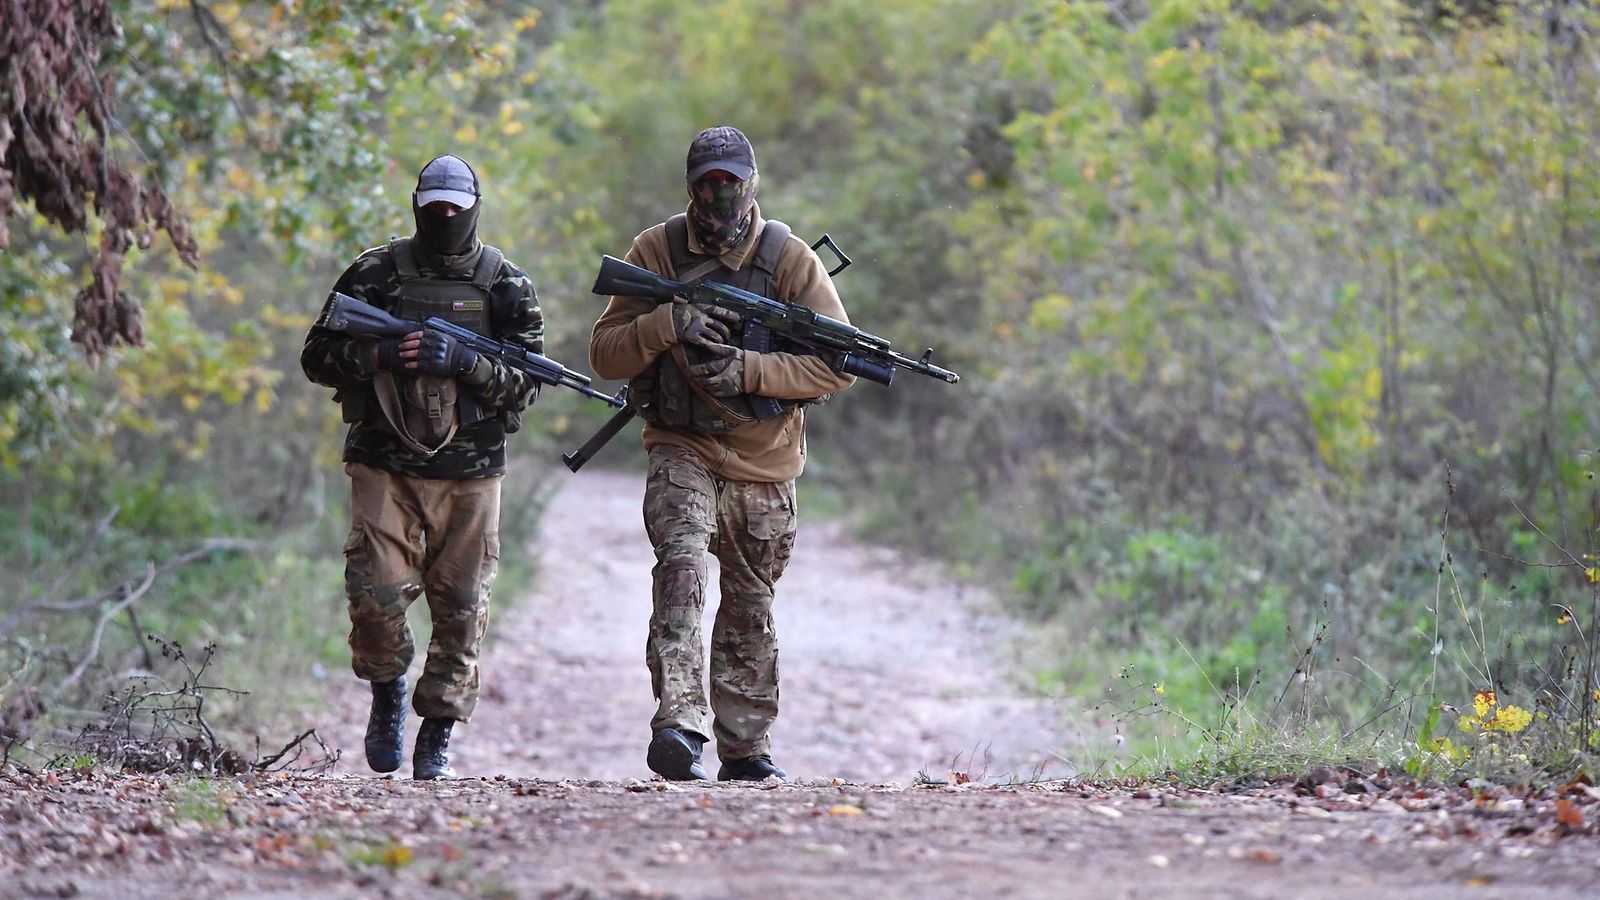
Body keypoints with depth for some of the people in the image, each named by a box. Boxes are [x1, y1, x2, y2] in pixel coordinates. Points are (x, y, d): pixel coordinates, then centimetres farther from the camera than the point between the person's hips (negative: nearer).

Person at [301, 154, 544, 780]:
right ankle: (387, 694, 16)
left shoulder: (505, 286, 5)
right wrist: (379, 356, -12)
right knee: (376, 593, -12)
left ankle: (438, 738, 13)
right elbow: (318, 357, 5)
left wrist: (465, 362, -16)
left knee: (461, 611, 1)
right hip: (385, 466, -1)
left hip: (470, 475, 1)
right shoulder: (374, 274, 4)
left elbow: (527, 381, 0)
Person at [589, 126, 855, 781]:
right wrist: (668, 324, -21)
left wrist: (748, 370, -19)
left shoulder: (788, 258, -5)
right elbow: (605, 354, -3)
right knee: (682, 564, -26)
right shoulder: (657, 251, -3)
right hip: (681, 449, -2)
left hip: (763, 463, 2)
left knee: (749, 609, 13)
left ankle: (745, 751, 26)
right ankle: (677, 727, -37)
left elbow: (841, 363, -8)